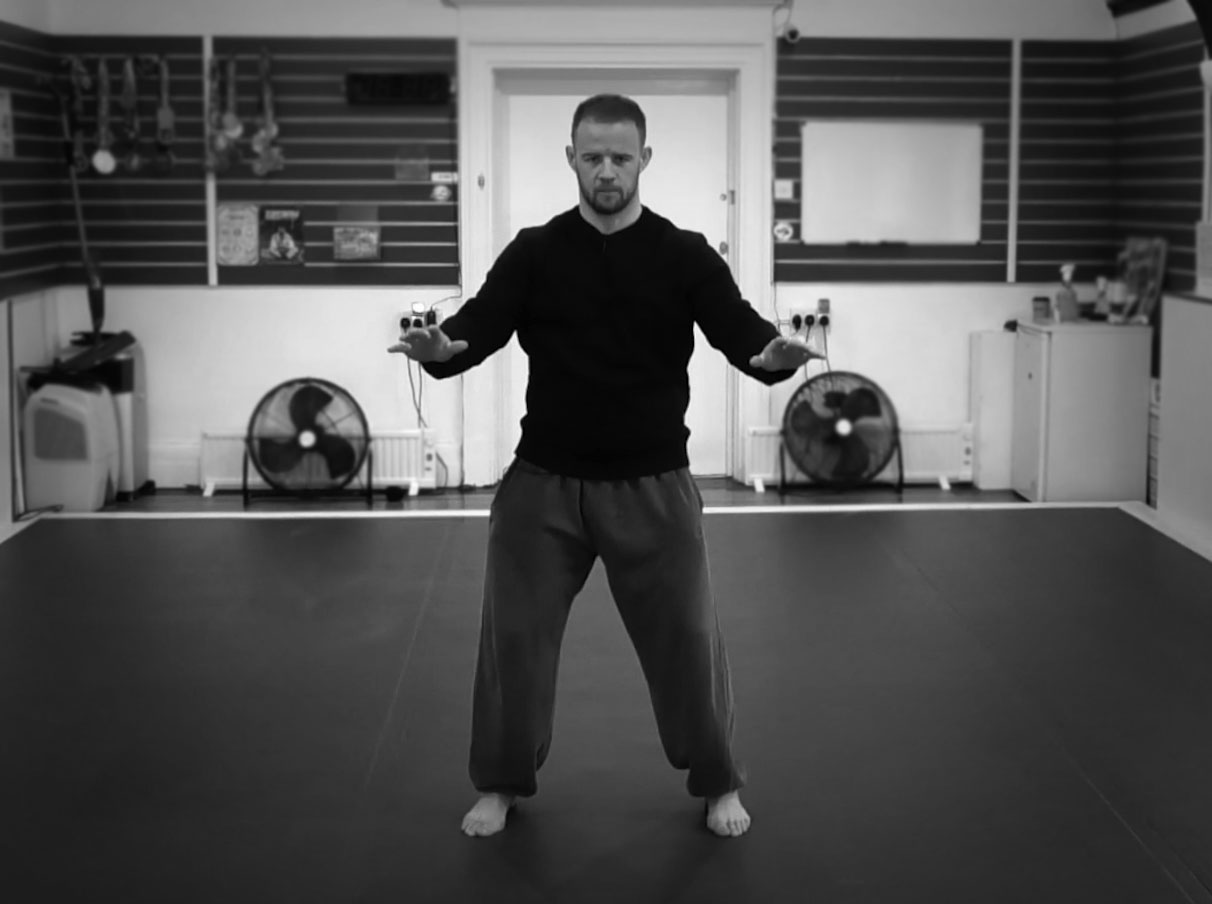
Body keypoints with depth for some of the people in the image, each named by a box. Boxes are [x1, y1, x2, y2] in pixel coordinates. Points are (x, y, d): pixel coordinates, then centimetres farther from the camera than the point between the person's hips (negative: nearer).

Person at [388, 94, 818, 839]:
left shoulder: (683, 255, -2)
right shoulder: (535, 253, -1)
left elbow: (739, 331, -12)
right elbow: (481, 326, -10)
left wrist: (774, 352, -37)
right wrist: (440, 347, -34)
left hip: (651, 483, -1)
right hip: (545, 481, 1)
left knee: (687, 637, 4)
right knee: (515, 635, 6)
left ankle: (718, 783, 25)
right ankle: (502, 784, 25)